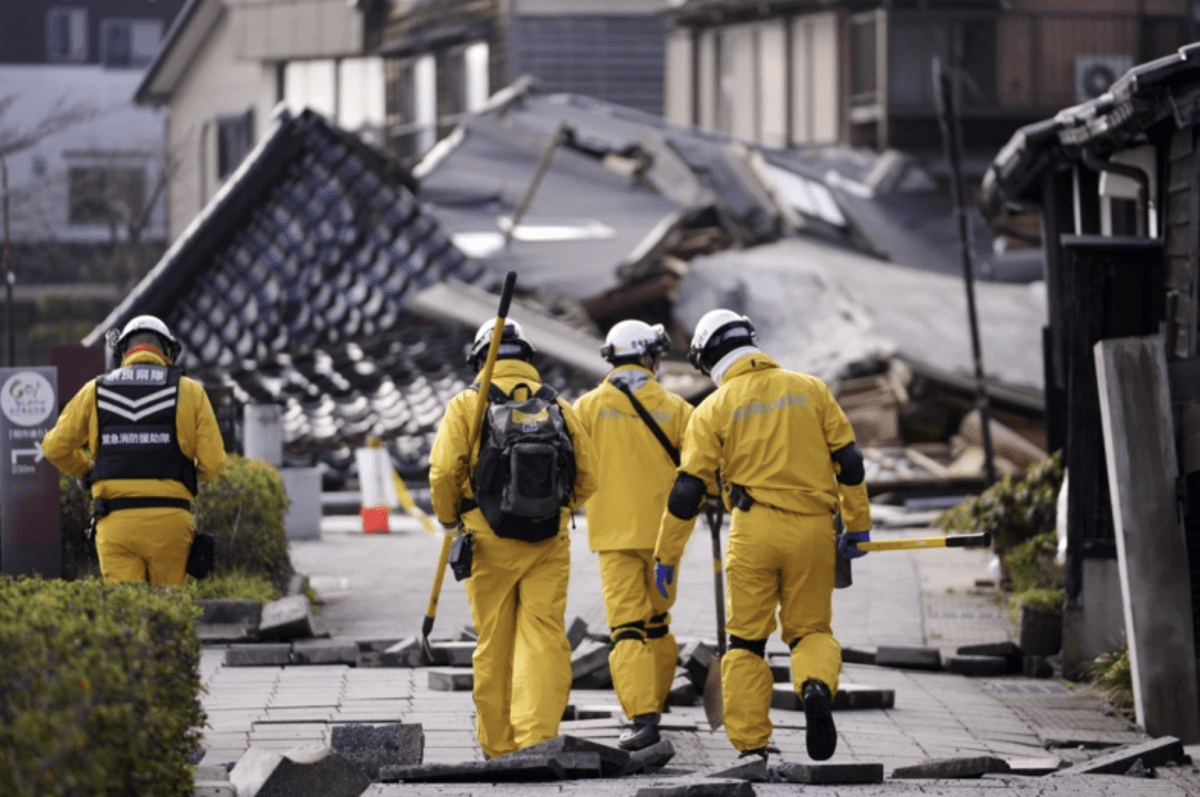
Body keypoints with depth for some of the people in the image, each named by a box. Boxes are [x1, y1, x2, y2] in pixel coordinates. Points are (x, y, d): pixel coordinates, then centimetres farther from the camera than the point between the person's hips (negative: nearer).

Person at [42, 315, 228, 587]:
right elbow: (213, 463, -1)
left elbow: (55, 447, 12)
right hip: (169, 519, 0)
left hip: (116, 522, 1)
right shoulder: (188, 391, 4)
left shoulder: (95, 391, 8)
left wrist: (86, 472, 31)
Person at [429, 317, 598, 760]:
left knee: (494, 645, 7)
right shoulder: (558, 407, 11)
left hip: (489, 540, -1)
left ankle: (498, 747, 13)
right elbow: (588, 476, 8)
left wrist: (450, 518, 10)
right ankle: (536, 738, -17)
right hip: (549, 541, 1)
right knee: (543, 637, -3)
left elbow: (444, 472, -8)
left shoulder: (466, 404, 3)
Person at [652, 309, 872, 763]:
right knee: (810, 629, 14)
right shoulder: (810, 389, 8)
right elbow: (848, 460, 6)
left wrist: (666, 557, 7)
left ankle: (750, 744, 5)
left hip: (754, 530, -2)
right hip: (813, 529, 2)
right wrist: (858, 526, 13)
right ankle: (816, 686, -18)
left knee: (746, 639, 10)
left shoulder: (714, 409, 2)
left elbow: (688, 490, 0)